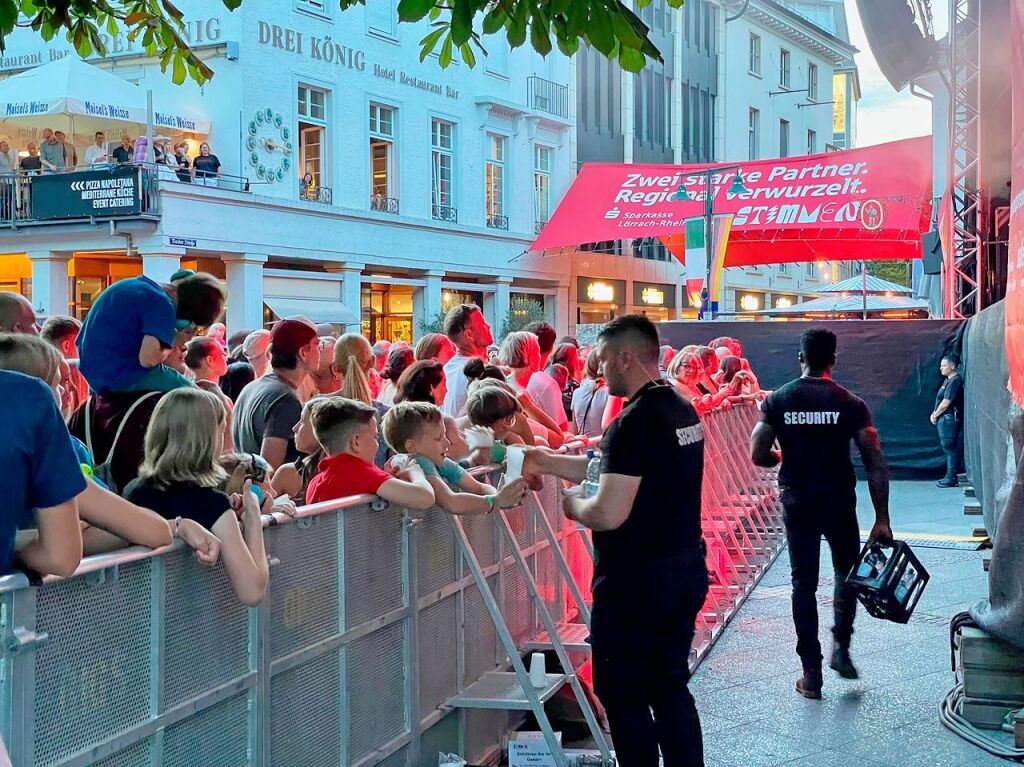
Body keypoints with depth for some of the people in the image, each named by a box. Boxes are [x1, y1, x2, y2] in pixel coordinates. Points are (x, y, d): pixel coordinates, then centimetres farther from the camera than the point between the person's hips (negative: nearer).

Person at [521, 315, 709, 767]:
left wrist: (574, 506, -5)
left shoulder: (634, 422, -21)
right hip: (686, 569, 9)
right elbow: (613, 472, 15)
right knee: (670, 687, 18)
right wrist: (544, 461, 14)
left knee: (624, 696, 4)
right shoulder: (681, 410, 8)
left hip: (636, 580, -9)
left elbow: (609, 514, -25)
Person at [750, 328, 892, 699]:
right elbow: (876, 463, -10)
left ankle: (811, 672, 9)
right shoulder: (850, 404, -6)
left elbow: (758, 455, -5)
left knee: (803, 583, 9)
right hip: (839, 503, -1)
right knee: (847, 570, 22)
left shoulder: (777, 400, -3)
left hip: (796, 504, 1)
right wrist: (882, 519, -7)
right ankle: (840, 644, 8)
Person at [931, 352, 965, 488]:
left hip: (949, 419, -10)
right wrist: (935, 414, 9)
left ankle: (951, 478, -4)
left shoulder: (955, 381, -16)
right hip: (945, 419, 10)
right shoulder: (948, 380, 17)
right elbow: (941, 400, 21)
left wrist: (935, 415, -7)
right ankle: (950, 476, 18)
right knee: (949, 448, 13)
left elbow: (946, 403, -18)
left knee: (950, 448, -7)